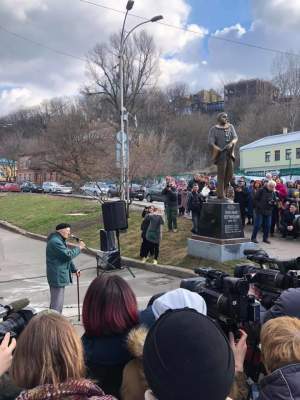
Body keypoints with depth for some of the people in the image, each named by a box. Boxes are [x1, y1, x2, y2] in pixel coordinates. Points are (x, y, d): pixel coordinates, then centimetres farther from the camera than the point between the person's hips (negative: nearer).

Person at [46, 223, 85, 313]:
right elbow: (68, 255, -23)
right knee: (56, 304, -7)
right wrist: (78, 248, -9)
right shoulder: (55, 242, -18)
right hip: (57, 277, -11)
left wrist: (74, 269, 20)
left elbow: (67, 258, 24)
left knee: (58, 302, 18)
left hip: (60, 276, 11)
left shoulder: (60, 241, 17)